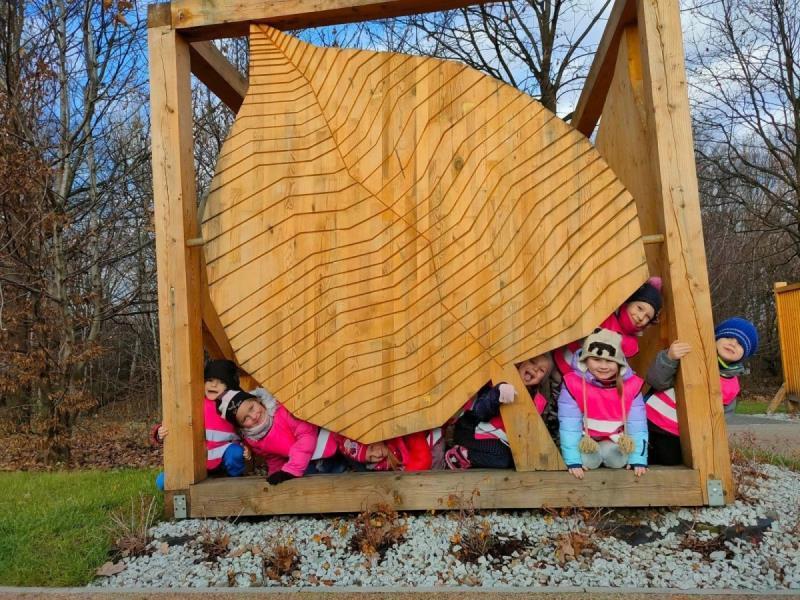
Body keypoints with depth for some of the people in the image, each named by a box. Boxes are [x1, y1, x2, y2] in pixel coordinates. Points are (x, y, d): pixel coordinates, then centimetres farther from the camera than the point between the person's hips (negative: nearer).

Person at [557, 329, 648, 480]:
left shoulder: (630, 385, -15)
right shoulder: (573, 383, -23)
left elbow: (637, 425, -12)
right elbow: (569, 425, -23)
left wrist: (639, 460, -20)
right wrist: (573, 461, -27)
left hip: (615, 440, 2)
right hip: (585, 440, -2)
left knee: (618, 460, -24)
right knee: (588, 461, -27)